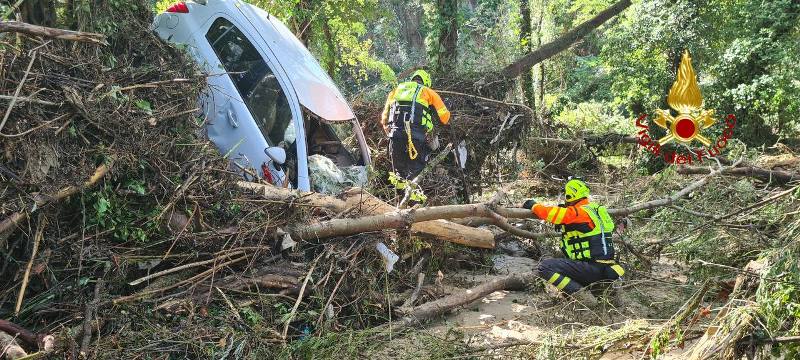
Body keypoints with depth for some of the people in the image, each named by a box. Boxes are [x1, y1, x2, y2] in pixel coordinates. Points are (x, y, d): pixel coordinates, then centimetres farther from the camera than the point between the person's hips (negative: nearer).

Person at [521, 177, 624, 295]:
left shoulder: (577, 212, -14)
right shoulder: (594, 208, 13)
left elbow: (549, 213, -15)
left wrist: (533, 205, 3)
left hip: (593, 268, -9)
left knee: (545, 267, -18)